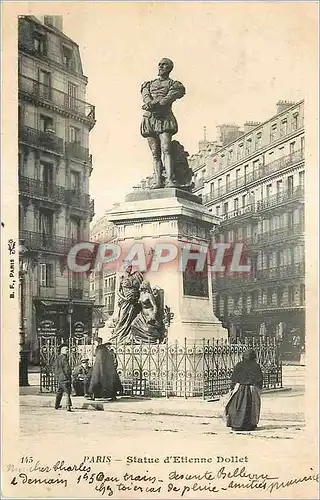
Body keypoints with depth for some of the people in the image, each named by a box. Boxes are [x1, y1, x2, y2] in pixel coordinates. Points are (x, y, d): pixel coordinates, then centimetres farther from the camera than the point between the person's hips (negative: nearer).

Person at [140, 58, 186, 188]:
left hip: (164, 118, -4)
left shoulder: (175, 85, 12)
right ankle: (158, 181, -9)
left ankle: (170, 180, -28)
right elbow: (146, 97, 4)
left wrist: (155, 104, -21)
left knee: (166, 149, -19)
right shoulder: (148, 84, 25)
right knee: (155, 152, -3)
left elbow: (168, 99, -6)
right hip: (149, 118, 4)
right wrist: (149, 103, -19)